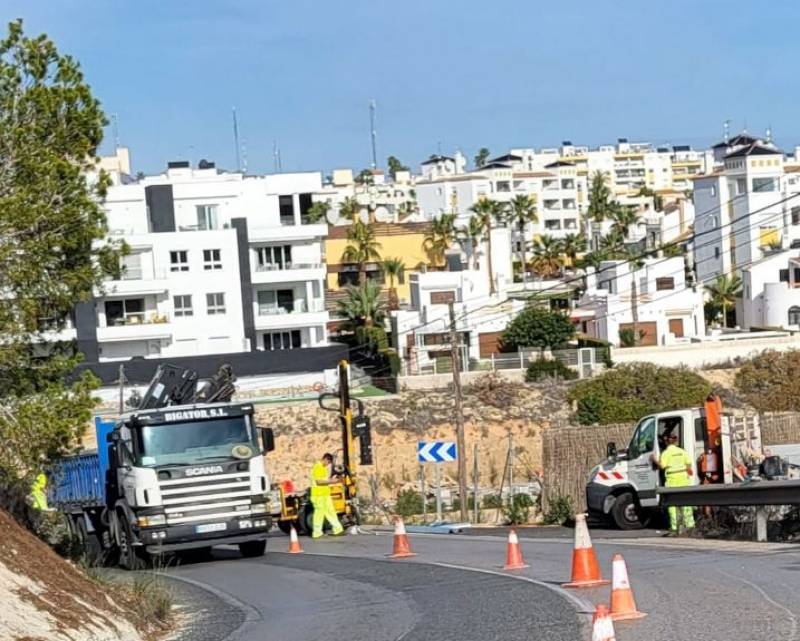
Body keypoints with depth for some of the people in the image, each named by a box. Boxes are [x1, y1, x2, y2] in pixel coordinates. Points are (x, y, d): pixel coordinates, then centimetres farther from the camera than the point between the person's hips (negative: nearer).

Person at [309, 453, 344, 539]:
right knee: (319, 512, -6)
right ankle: (316, 533, -1)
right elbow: (319, 481, -21)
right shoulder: (317, 467, -14)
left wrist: (332, 480, 11)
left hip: (325, 494, 10)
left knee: (330, 511, 10)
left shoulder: (323, 468, 17)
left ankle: (337, 529, 13)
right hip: (319, 494, -10)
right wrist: (331, 481, -17)